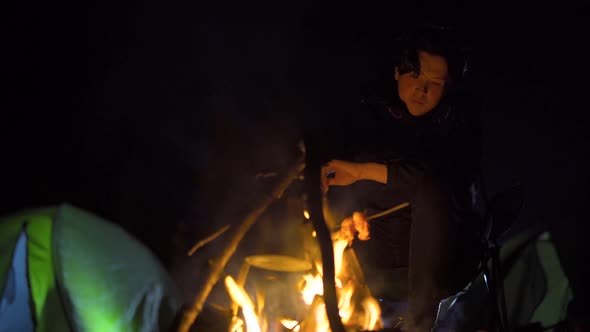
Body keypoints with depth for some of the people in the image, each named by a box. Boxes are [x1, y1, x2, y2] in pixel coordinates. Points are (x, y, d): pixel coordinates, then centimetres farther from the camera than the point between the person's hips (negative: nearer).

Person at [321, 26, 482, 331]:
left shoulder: (458, 116, -3)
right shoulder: (372, 114, 6)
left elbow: (448, 174, -24)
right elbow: (336, 179, 1)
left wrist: (363, 171, -25)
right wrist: (350, 214, -22)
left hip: (440, 260, -3)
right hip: (379, 260, 3)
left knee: (432, 191, -32)